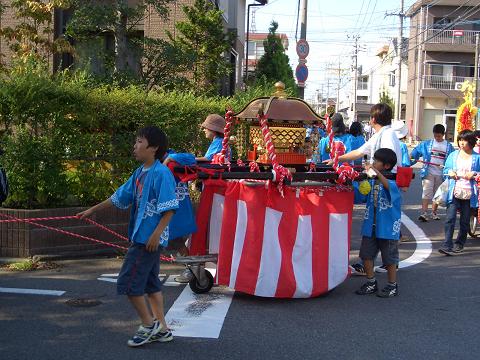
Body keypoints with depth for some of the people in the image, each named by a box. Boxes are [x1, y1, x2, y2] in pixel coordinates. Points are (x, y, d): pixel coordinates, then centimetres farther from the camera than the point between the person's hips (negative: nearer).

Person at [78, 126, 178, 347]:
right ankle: (161, 329, 22)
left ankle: (149, 324, 8)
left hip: (149, 239, -9)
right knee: (150, 283, 14)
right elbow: (120, 197, 21)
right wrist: (94, 210, 26)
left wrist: (157, 233, -24)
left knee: (128, 282, -5)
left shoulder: (161, 173, -16)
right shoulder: (140, 173, 11)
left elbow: (170, 207, -19)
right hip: (140, 237, 9)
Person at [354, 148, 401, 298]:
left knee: (389, 257, 6)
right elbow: (360, 191, 11)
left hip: (387, 226, -6)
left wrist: (377, 173, -45)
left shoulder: (392, 181, -12)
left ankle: (392, 286, 22)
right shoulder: (371, 181, 4)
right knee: (366, 254, 8)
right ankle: (371, 283, 24)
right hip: (371, 225, 6)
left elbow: (390, 187, -34)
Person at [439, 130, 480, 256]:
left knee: (465, 221, 9)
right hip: (454, 192, 0)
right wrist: (449, 172, -4)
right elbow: (445, 169, 16)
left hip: (469, 194, 0)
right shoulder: (453, 155, 10)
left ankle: (459, 244, 25)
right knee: (450, 218, -11)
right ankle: (447, 245, -14)